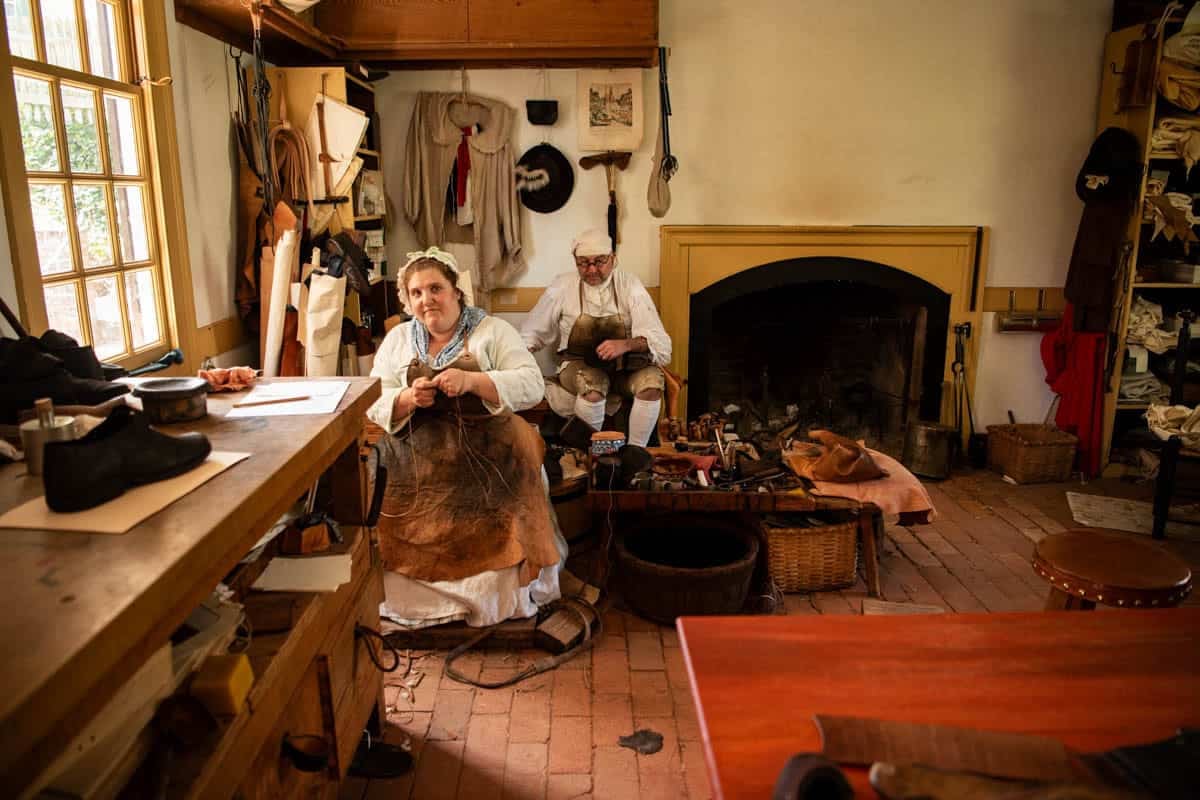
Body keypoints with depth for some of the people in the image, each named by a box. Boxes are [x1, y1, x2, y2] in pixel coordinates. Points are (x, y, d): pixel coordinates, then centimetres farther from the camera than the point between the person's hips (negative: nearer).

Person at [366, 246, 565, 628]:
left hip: (486, 459, -2)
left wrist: (472, 381, -20)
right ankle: (416, 602, 7)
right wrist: (407, 398, -13)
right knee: (409, 537, -17)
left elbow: (532, 385, -7)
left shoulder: (493, 331, 5)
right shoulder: (397, 339, 15)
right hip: (415, 463, 3)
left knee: (492, 535, -22)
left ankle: (498, 600, 2)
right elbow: (373, 406, 9)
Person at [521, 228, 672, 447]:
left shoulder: (629, 285, -5)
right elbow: (529, 336, 8)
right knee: (593, 388, -36)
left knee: (652, 384, -31)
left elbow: (659, 340, -14)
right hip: (580, 363, -1)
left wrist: (626, 345, -34)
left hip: (626, 363, 1)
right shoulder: (562, 287, -2)